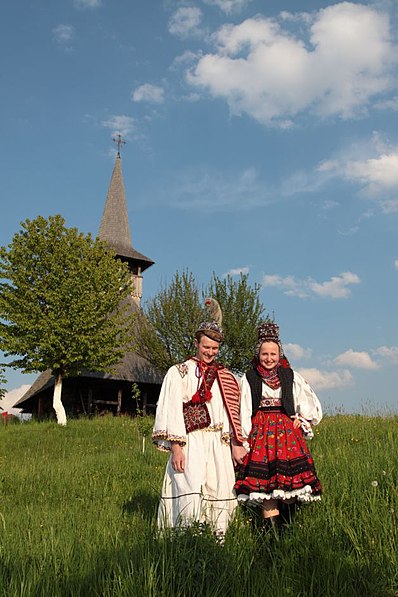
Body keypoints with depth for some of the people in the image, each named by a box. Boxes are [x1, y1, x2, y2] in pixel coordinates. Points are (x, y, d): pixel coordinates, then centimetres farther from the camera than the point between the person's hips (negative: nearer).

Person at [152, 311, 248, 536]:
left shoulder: (225, 377, 17)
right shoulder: (179, 372, 6)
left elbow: (233, 412, 13)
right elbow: (171, 410, -2)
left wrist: (237, 444, 3)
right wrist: (176, 447, -11)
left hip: (219, 446, 4)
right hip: (190, 444, -4)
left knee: (220, 496, 1)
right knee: (191, 494, -15)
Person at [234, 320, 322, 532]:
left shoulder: (291, 376, 8)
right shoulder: (249, 378, 5)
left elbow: (312, 404, 18)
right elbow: (244, 412, 3)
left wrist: (302, 420, 6)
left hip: (287, 432, 2)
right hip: (260, 433, -1)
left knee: (289, 481, -4)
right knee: (265, 483, -9)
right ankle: (273, 531, -5)